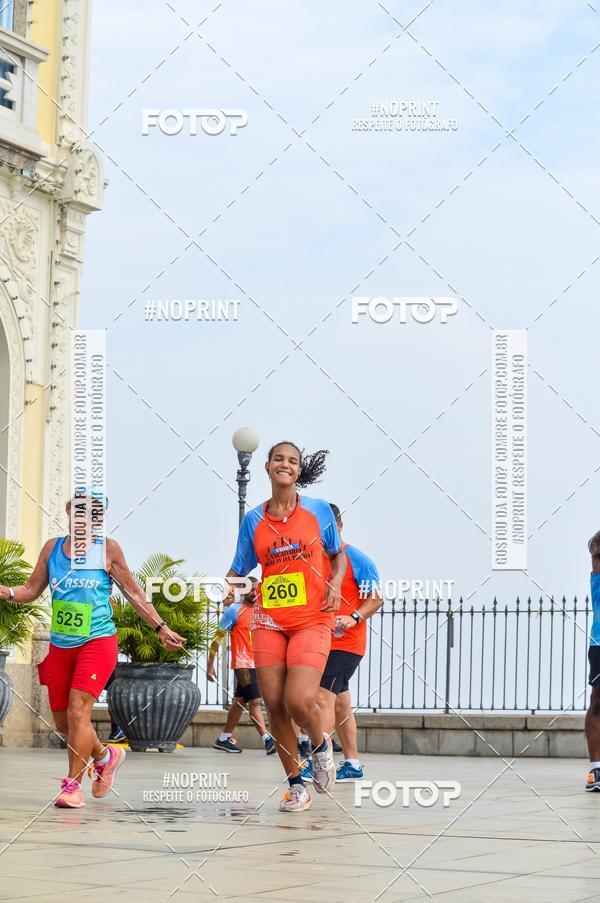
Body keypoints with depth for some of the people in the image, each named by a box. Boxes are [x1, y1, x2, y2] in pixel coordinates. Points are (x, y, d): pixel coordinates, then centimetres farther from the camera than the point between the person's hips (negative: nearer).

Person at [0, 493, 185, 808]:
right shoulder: (52, 548, 7)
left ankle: (73, 785, -11)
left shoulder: (107, 549, -2)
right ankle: (105, 756, 36)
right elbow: (32, 590, 12)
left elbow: (133, 593, 5)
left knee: (78, 711, -19)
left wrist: (160, 628, 3)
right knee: (62, 722, 9)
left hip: (97, 643, -5)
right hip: (60, 646, 5)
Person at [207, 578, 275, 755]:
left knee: (240, 702, 12)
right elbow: (218, 637, -6)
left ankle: (224, 739, 20)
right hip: (243, 664, -7)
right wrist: (210, 665, -9)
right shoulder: (234, 610, -6)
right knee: (255, 701, -12)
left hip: (256, 664, 7)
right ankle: (268, 741, -16)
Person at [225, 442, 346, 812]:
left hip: (312, 619, -3)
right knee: (274, 704, -2)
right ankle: (296, 784, 14)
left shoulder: (318, 510, 2)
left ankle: (321, 744, 15)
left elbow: (338, 554, 15)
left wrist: (335, 584, -4)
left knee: (299, 700, -19)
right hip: (269, 621, 3)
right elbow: (238, 571, 11)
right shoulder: (254, 519, 7)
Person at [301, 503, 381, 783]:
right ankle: (352, 764, 17)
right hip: (321, 642, 8)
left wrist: (354, 618, -24)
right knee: (340, 704, 11)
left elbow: (376, 599, -9)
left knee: (323, 696, -17)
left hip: (345, 643, -8)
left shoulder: (356, 559, -7)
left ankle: (316, 762, -21)